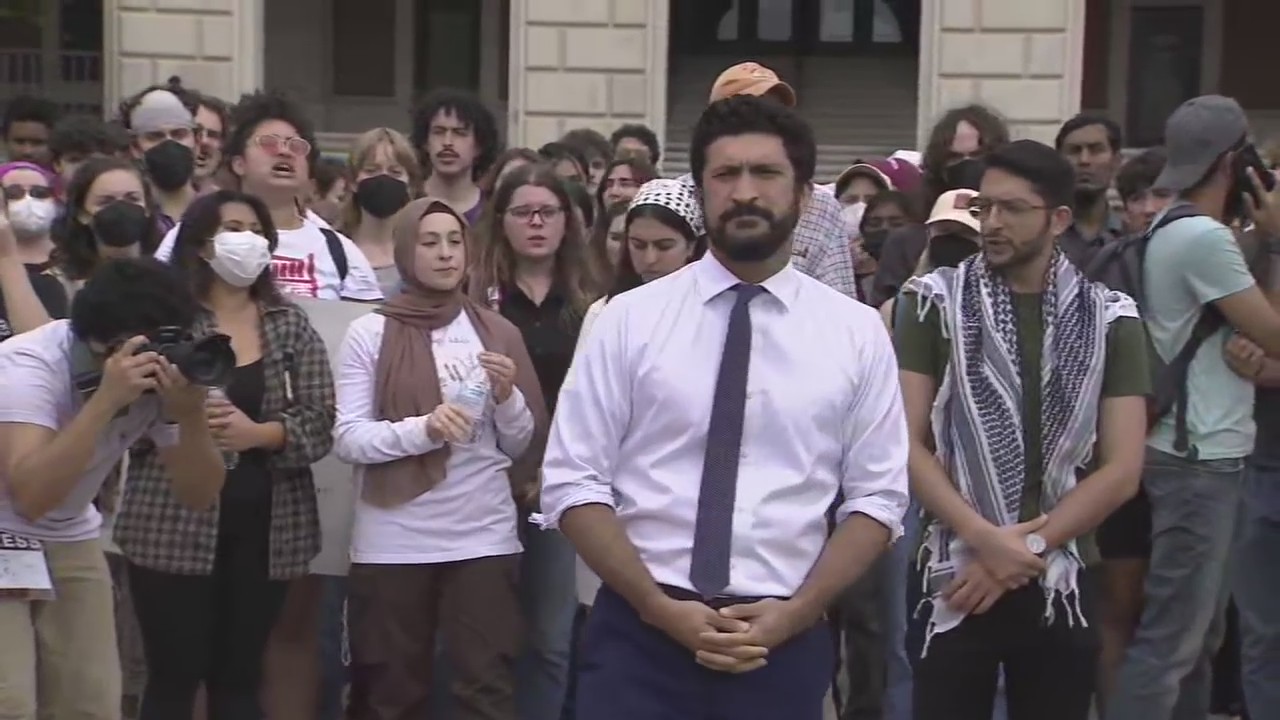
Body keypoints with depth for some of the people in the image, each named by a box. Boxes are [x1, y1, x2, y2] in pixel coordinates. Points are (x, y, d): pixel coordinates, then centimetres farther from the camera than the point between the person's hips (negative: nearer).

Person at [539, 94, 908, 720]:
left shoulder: (858, 332, 3)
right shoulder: (629, 318, -1)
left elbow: (877, 498, 4)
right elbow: (573, 485, -2)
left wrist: (795, 614, -9)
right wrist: (659, 607, -13)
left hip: (785, 644, 1)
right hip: (638, 635, -1)